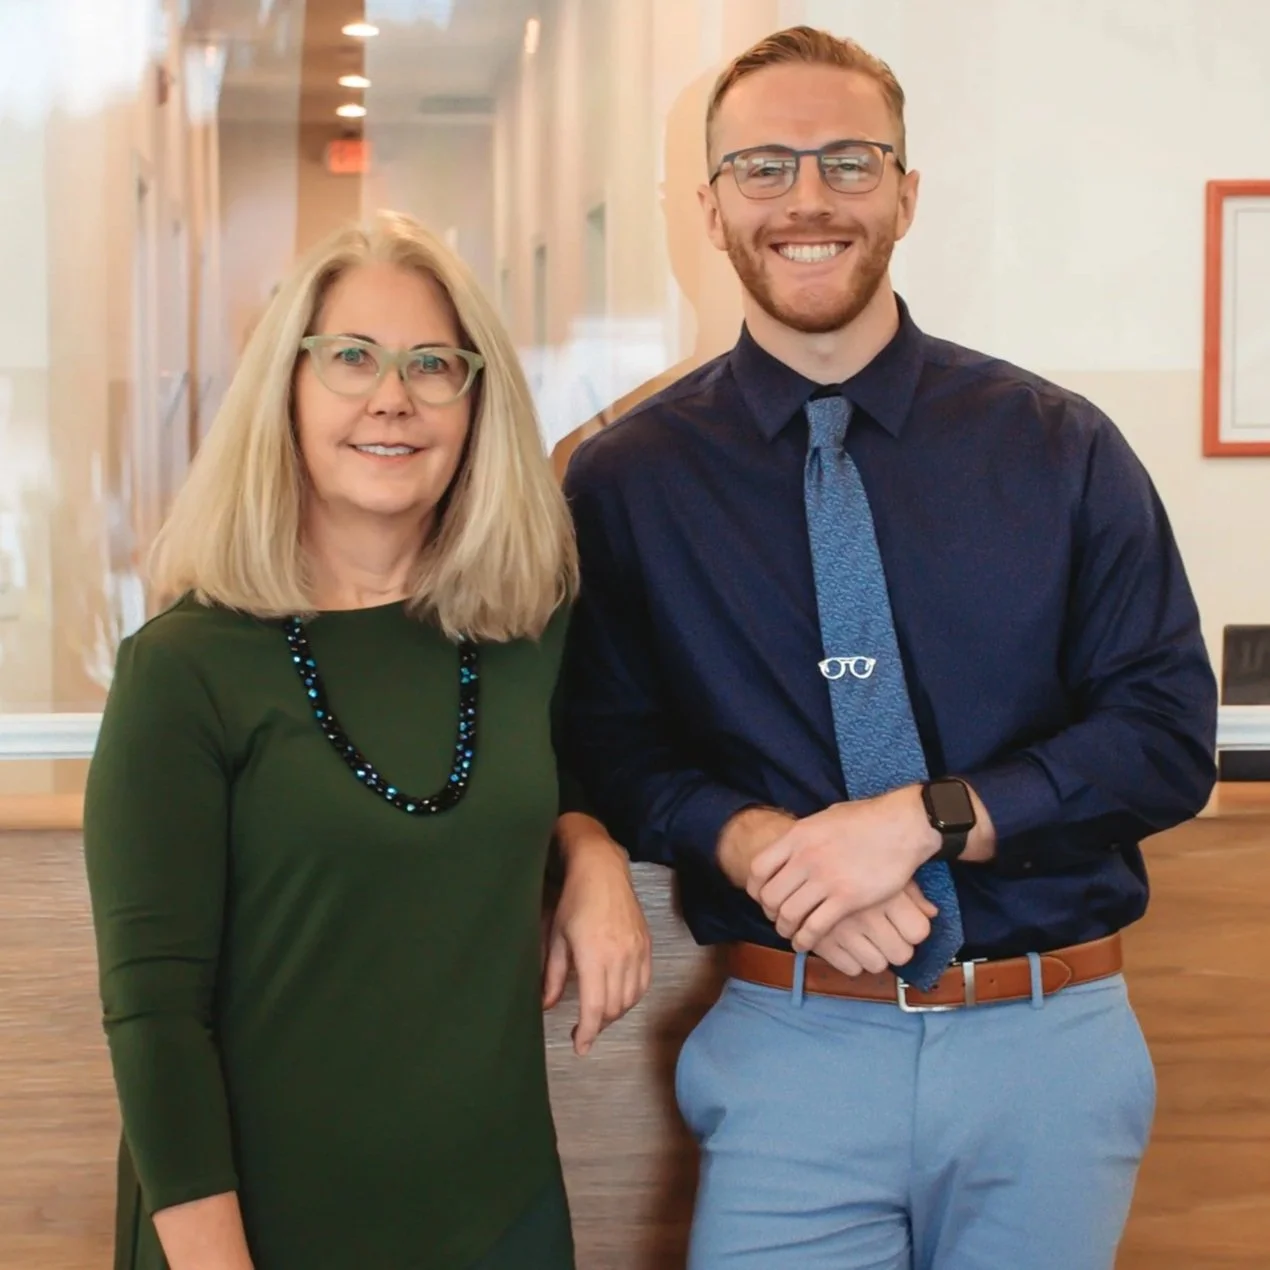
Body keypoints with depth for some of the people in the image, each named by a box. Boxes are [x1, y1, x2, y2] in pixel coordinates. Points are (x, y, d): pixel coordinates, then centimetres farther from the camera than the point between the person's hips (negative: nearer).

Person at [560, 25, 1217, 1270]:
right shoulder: (623, 480, 0)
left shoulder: (1061, 449, 1)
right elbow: (606, 748, 2)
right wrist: (755, 842, -18)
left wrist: (923, 819, -15)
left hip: (1055, 1042, 2)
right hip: (788, 1050, -1)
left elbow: (1169, 734, -3)